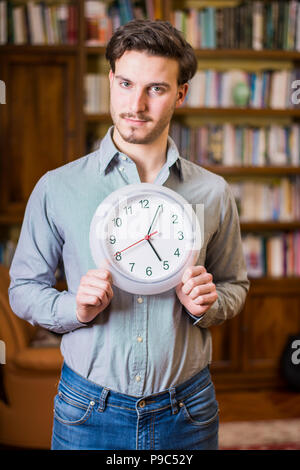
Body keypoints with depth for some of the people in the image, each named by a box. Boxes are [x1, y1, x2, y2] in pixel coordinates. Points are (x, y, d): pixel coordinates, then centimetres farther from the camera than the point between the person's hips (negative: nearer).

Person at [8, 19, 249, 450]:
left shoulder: (212, 193, -1)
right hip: (88, 411, -1)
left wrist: (209, 304, -12)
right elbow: (24, 288, 2)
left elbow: (235, 285, 9)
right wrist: (74, 308, -17)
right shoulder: (57, 188, -5)